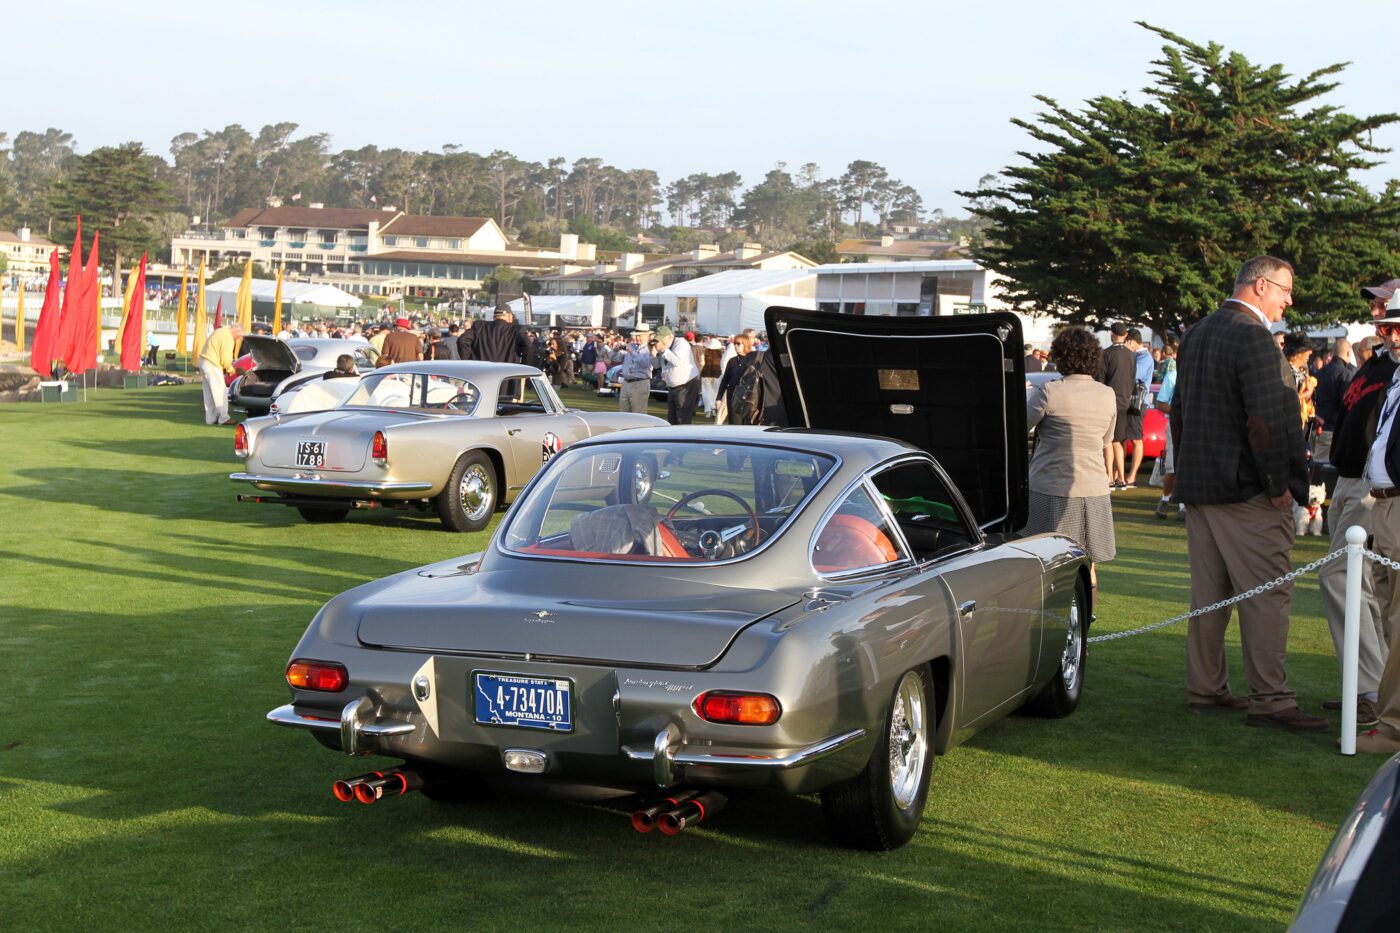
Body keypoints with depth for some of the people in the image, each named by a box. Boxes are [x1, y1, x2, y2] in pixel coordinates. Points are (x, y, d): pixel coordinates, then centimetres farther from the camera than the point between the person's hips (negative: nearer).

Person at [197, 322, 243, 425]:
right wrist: (230, 369, 0)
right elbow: (225, 358, -18)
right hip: (212, 365, -10)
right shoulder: (227, 337, -16)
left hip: (203, 361, 10)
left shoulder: (220, 331, 17)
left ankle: (210, 418, 18)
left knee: (209, 393, 14)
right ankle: (223, 418, -6)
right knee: (220, 392, -6)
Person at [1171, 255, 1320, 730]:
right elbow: (1266, 421, -21)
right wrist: (1279, 486, -15)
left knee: (1208, 594, 12)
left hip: (1198, 488, 9)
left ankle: (1206, 690, 17)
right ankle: (1269, 700, -5)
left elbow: (1178, 413, 20)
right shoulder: (1253, 338, -15)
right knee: (1268, 594, -5)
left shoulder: (1194, 336, 14)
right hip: (1247, 493, -9)